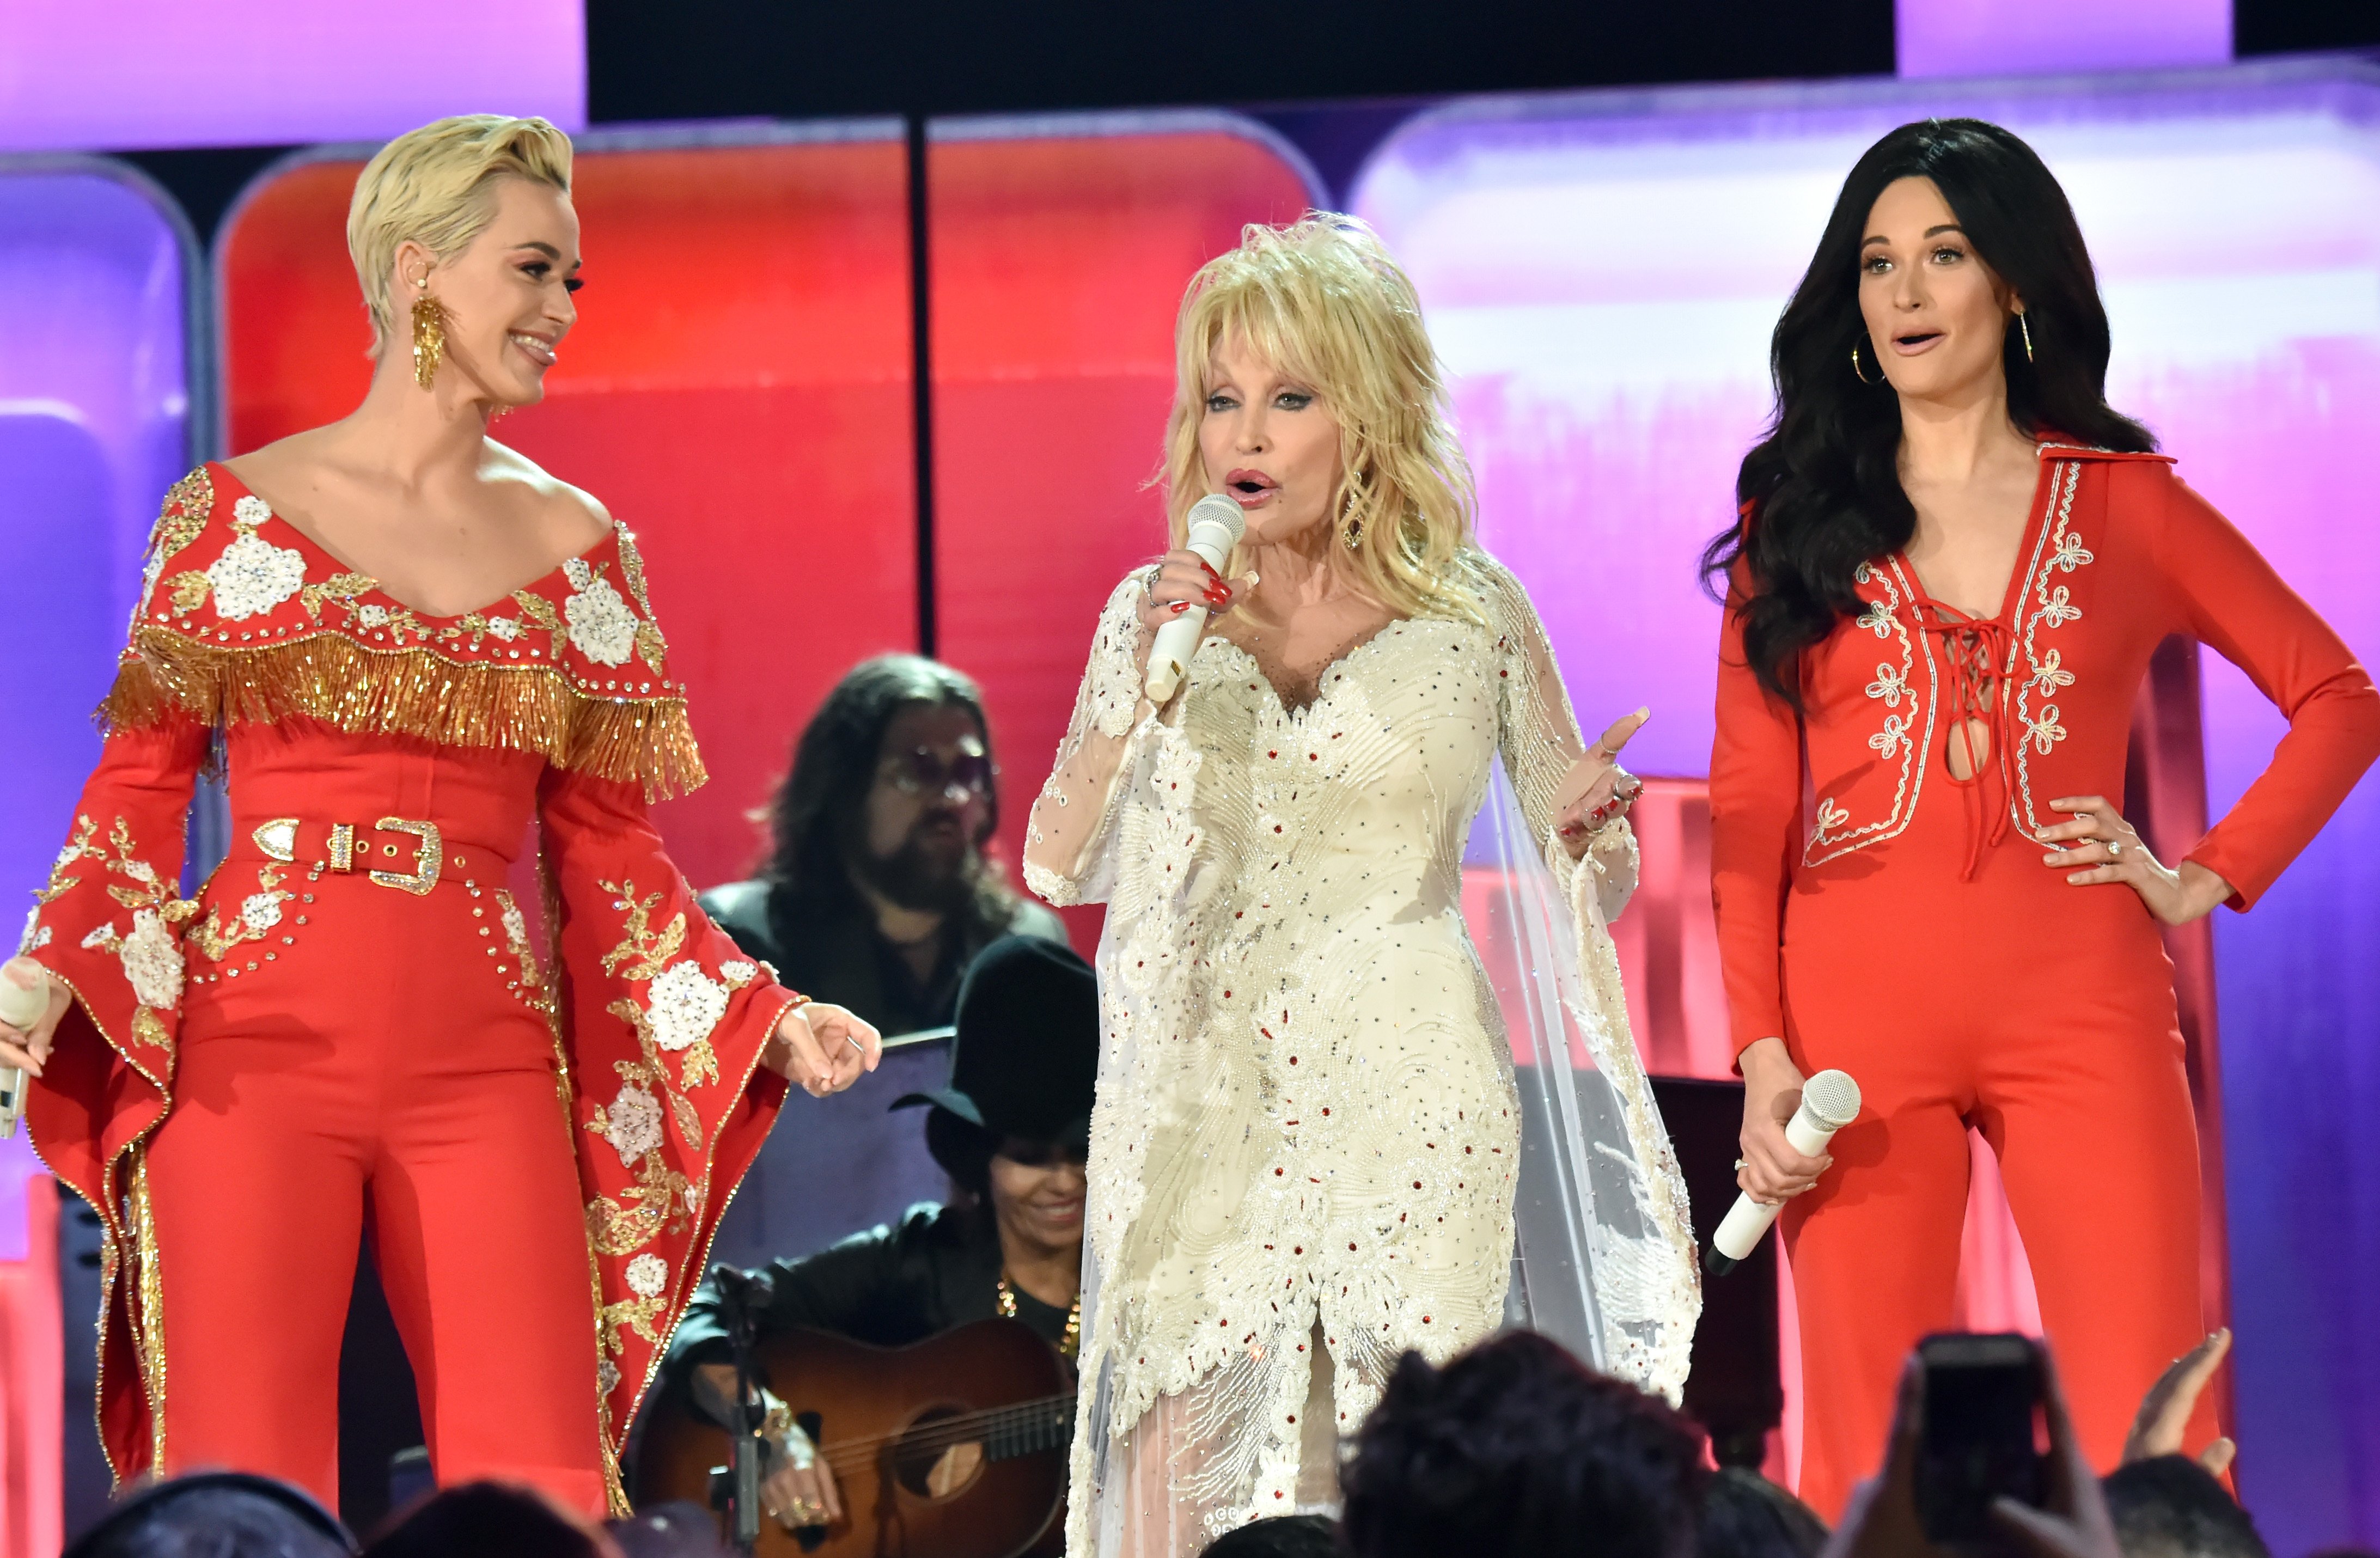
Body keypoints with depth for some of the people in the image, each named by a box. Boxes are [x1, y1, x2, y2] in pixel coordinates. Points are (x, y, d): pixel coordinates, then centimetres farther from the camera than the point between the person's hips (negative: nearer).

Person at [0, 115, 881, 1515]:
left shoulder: (577, 546, 12)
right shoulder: (238, 513, 5)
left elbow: (612, 853, 14)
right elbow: (139, 793, 6)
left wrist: (769, 1018, 3)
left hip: (485, 1073, 2)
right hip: (258, 1053, -2)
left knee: (539, 1498, -8)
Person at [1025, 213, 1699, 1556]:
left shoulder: (1473, 614, 3)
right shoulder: (1156, 612, 9)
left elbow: (1589, 885, 10)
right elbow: (1060, 869, 3)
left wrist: (1592, 831, -13)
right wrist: (1143, 687, -8)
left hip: (1408, 1104, -2)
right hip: (1201, 1094, 2)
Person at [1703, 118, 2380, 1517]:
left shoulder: (2127, 506, 10)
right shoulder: (1799, 520, 11)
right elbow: (1749, 811, 6)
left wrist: (2208, 880, 3)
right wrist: (1761, 1053, -5)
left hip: (2080, 1007, 0)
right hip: (1857, 1015, 1)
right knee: (1874, 1464, -2)